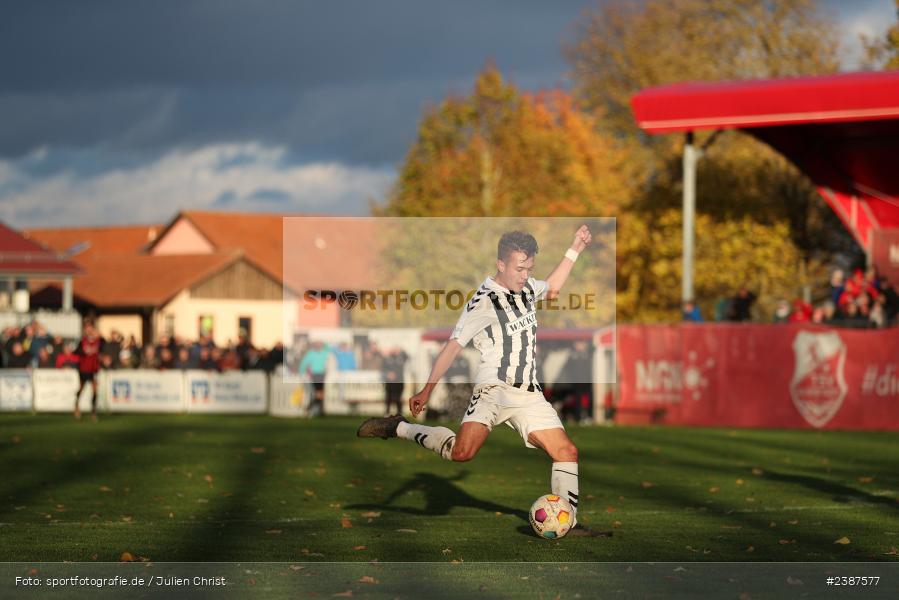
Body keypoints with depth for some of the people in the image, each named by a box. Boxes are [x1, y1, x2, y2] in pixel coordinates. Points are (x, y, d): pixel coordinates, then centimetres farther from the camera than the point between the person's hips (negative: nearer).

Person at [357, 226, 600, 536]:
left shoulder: (527, 287, 10)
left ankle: (569, 525, 9)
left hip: (529, 394, 7)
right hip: (493, 388, -7)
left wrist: (574, 250, 27)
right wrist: (427, 391, -11)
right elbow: (453, 346, -10)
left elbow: (552, 288, 35)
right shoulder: (483, 301, -11)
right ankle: (399, 428, -8)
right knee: (462, 452, -28)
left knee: (567, 452, -2)